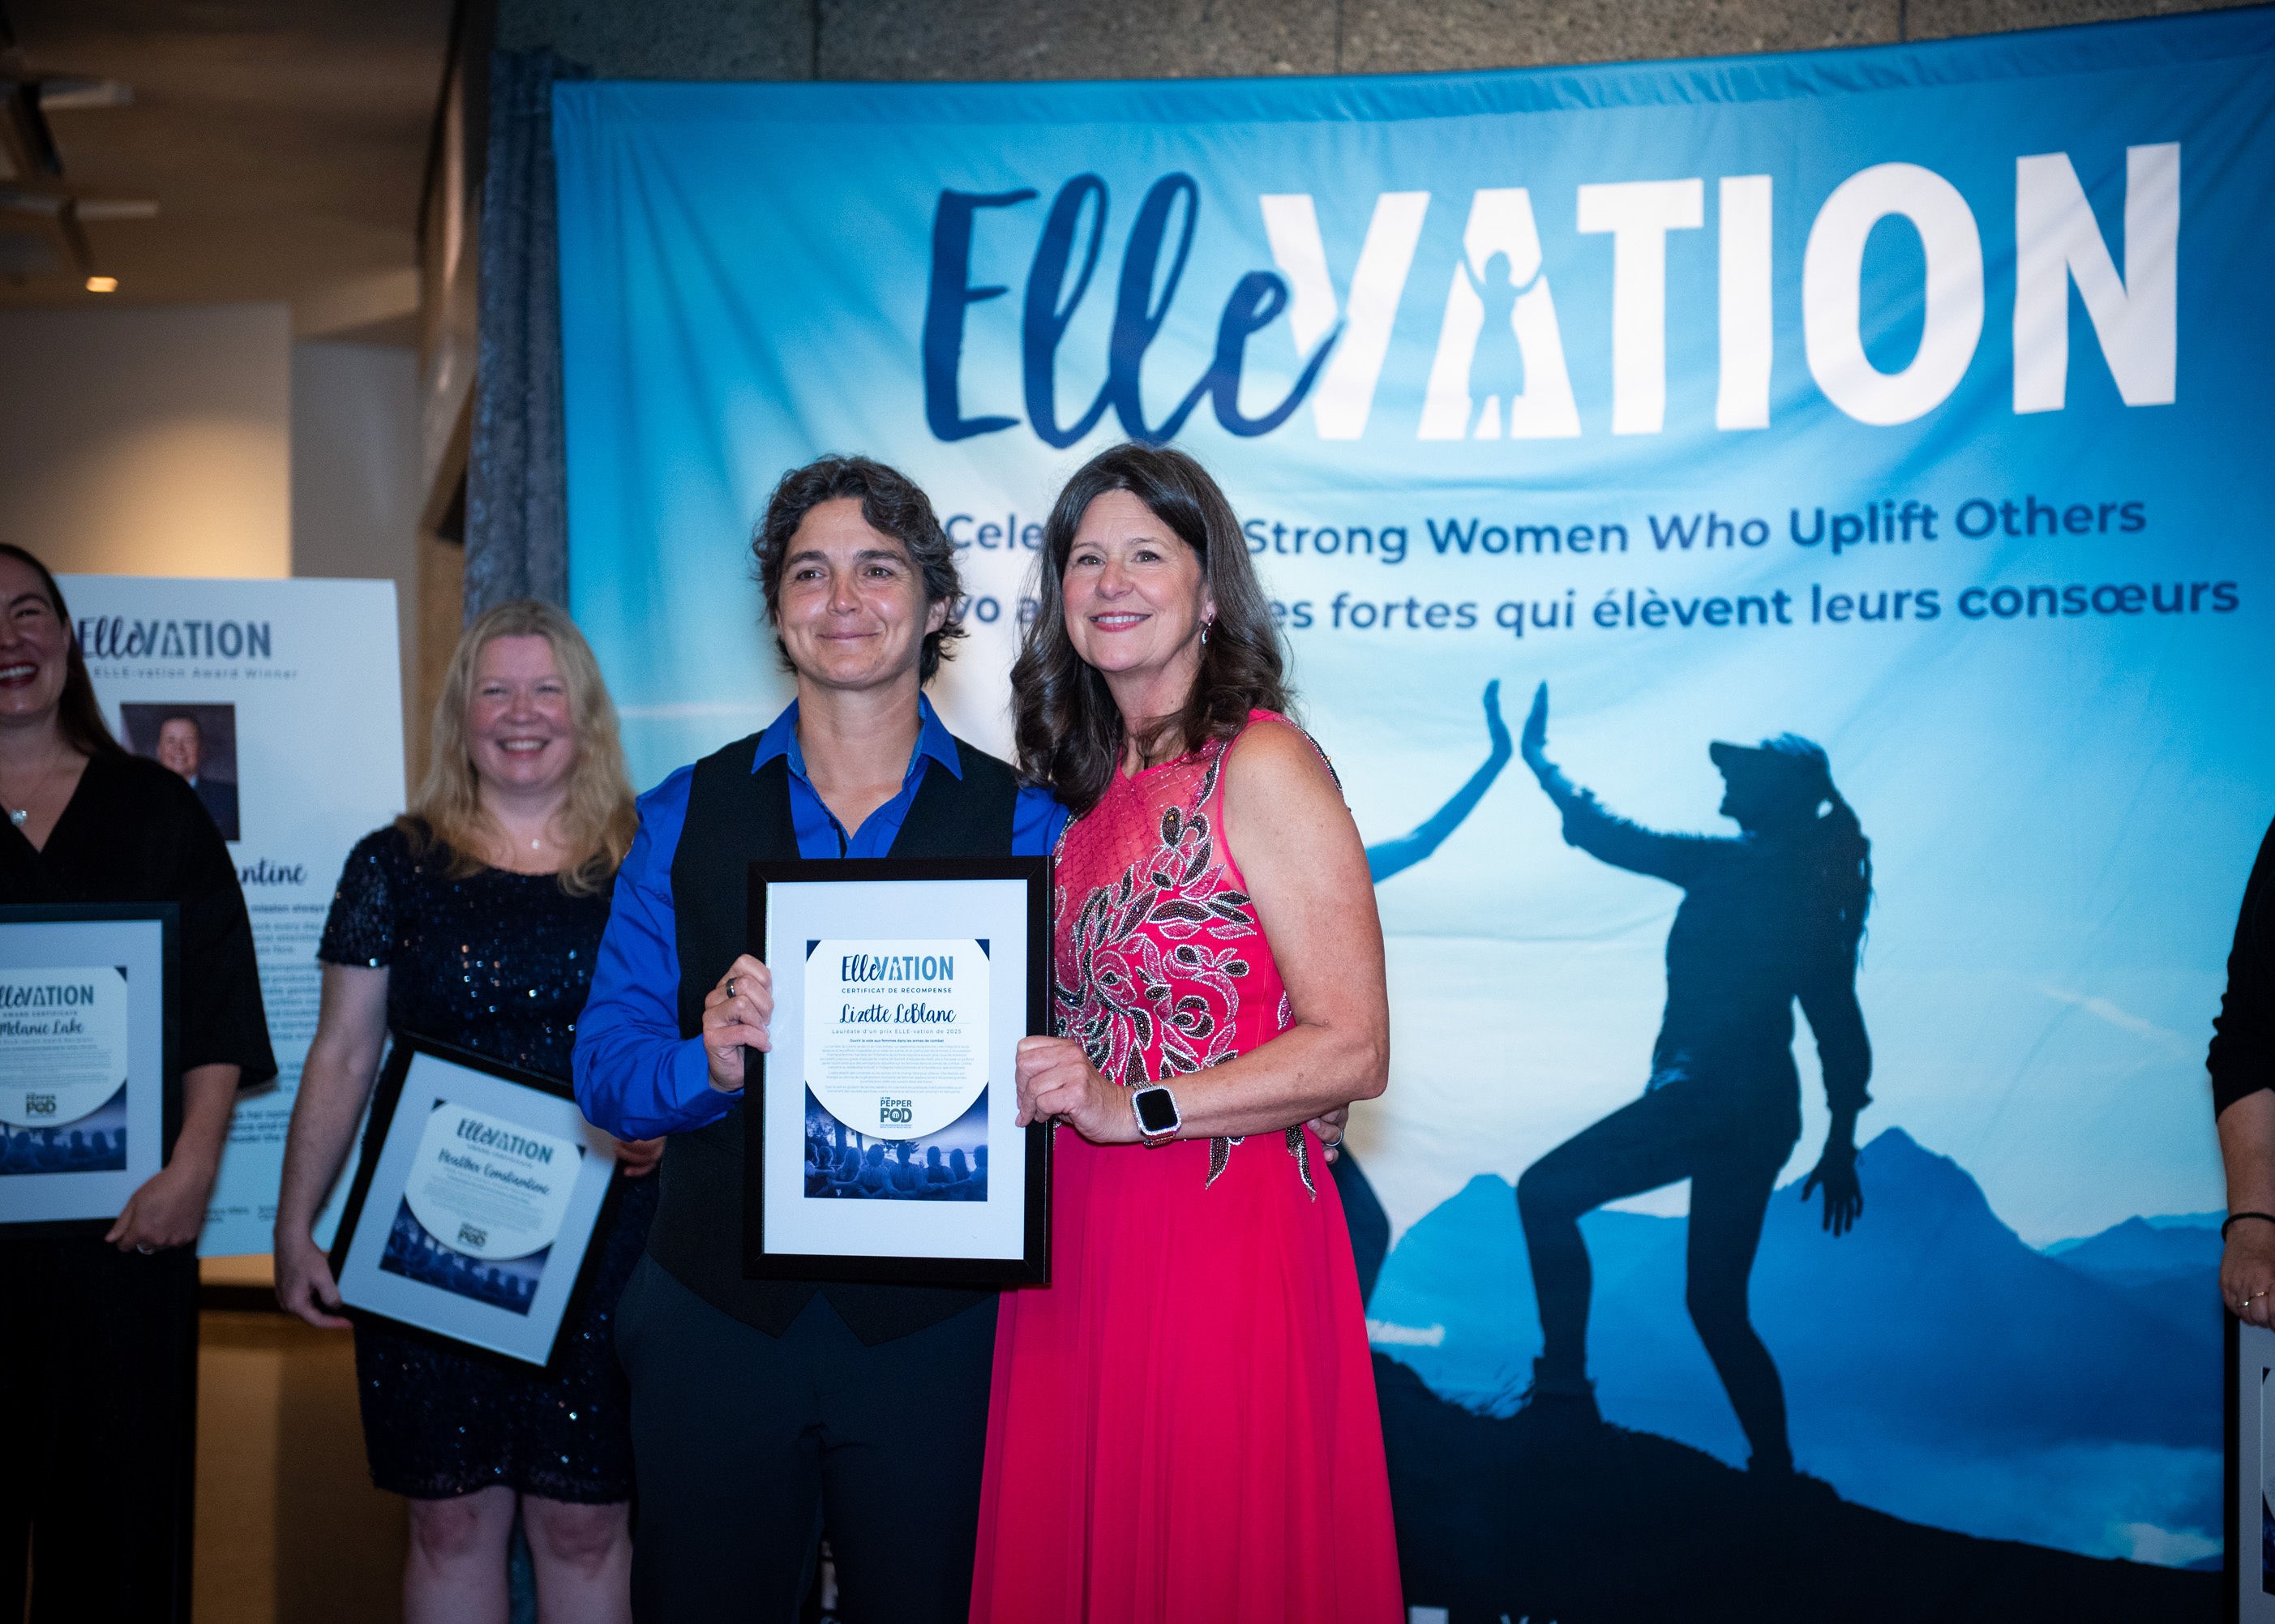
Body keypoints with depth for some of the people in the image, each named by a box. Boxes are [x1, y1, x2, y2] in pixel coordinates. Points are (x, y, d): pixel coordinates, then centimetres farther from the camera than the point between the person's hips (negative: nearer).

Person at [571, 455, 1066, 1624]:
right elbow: (606, 1068, 2)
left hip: (936, 1325, -1)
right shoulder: (686, 816, 6)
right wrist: (710, 1058, -19)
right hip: (718, 1313, 2)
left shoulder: (1020, 826, 1)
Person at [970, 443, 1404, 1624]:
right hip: (1076, 1247, 7)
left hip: (1225, 1245, -7)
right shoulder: (1090, 785, 13)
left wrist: (1133, 1106, -19)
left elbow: (1351, 1050, -14)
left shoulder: (1260, 764, -8)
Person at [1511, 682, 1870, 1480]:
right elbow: (1839, 1025, 15)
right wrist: (1840, 1143, 20)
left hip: (1709, 1095, -9)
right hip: (1765, 1109, 9)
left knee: (1545, 1193, -4)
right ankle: (1777, 1474, 13)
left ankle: (1564, 1386, -12)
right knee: (1716, 1302, 14)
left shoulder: (1734, 865, -10)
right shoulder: (1809, 887, 13)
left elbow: (1607, 836, -4)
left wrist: (1537, 757, 10)